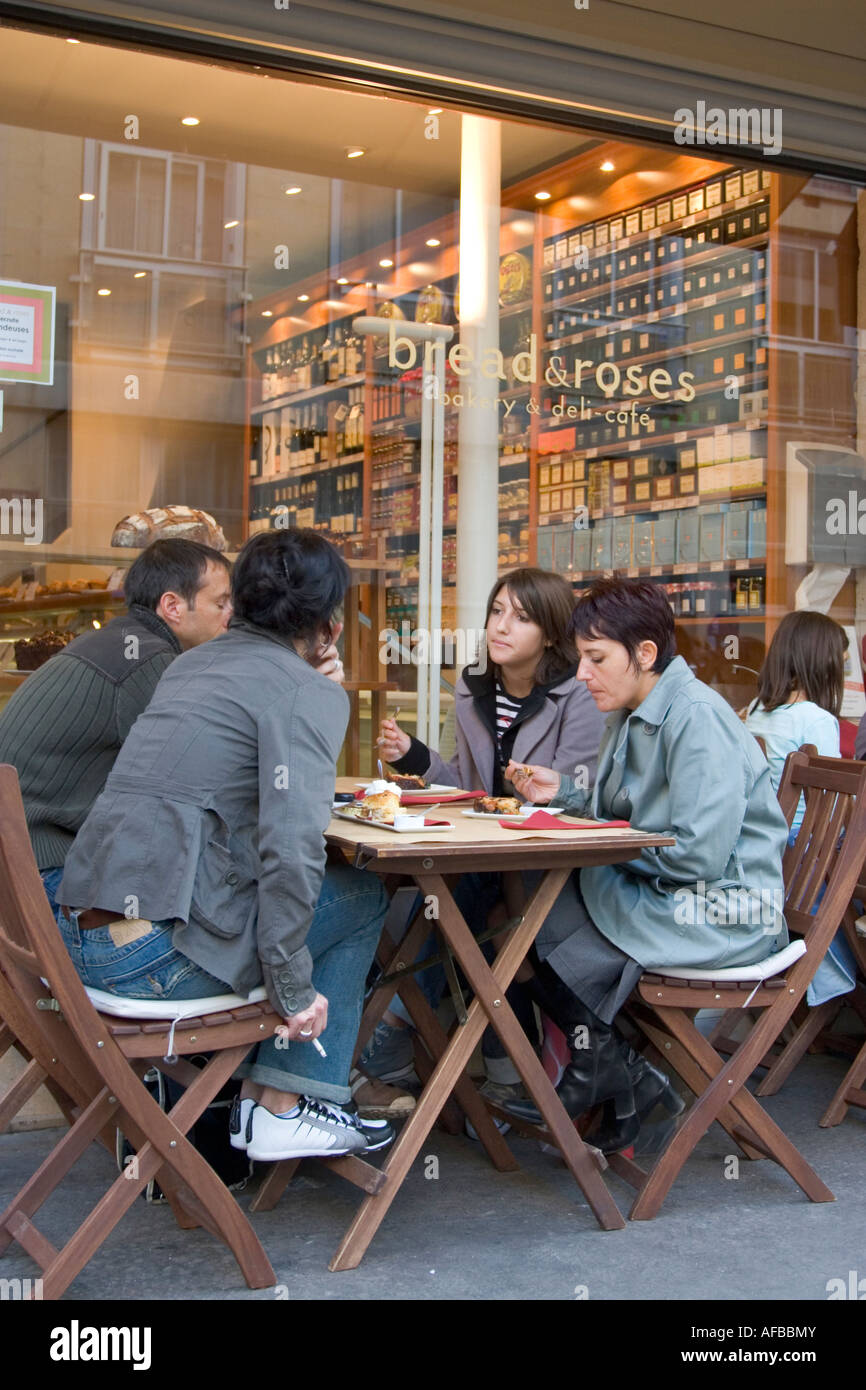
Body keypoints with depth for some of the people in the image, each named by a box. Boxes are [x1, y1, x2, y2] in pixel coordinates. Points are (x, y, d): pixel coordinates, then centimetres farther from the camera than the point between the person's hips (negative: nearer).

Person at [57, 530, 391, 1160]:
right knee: (362, 896, 11)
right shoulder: (309, 692, -6)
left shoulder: (191, 665, 17)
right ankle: (285, 1107, 12)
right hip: (155, 953, -8)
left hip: (79, 935, 8)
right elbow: (290, 846, -19)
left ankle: (254, 1094, 29)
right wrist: (294, 989, -11)